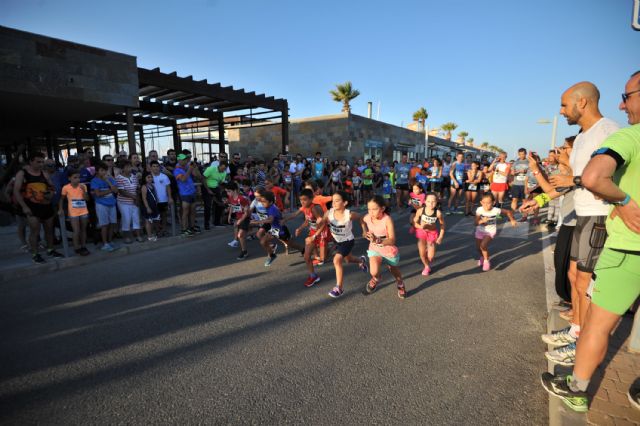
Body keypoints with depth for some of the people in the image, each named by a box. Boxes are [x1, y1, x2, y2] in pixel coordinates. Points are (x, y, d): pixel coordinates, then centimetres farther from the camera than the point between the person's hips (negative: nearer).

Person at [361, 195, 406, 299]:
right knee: (374, 272, -21)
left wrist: (377, 240, -47)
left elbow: (392, 240, -33)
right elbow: (362, 221, 11)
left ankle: (400, 285, 57)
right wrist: (365, 233, -4)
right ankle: (376, 279, 18)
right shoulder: (367, 218, -16)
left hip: (389, 250, -2)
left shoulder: (387, 219, -29)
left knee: (394, 272, 22)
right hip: (374, 249, 2)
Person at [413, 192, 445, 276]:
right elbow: (414, 222, -9)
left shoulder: (438, 213, -24)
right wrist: (420, 226, -29)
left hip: (432, 234, 0)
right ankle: (427, 266, 36)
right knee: (422, 254, 2)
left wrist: (440, 237, -5)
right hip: (421, 232, 1)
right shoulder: (420, 211, -22)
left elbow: (442, 224, -7)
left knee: (430, 257, 2)